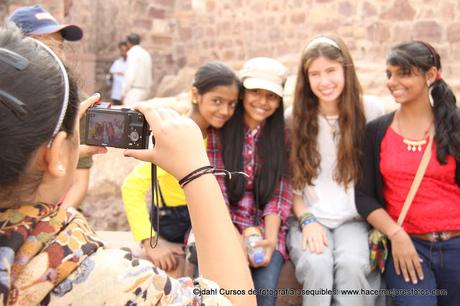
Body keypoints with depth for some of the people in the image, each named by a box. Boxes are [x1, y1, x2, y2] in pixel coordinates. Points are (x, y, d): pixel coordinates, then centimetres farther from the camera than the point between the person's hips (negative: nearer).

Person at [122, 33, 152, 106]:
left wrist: (124, 93, -13)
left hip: (134, 90, -8)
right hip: (144, 90, 8)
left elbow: (130, 75, -17)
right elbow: (149, 76, 18)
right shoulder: (146, 54, 16)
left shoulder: (133, 53, -9)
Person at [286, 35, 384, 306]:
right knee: (317, 265, -31)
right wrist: (307, 220, -7)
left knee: (351, 264, -32)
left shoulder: (372, 113, 1)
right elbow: (289, 182, 7)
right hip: (310, 219, 1)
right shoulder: (294, 119, 4)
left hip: (354, 220, 0)